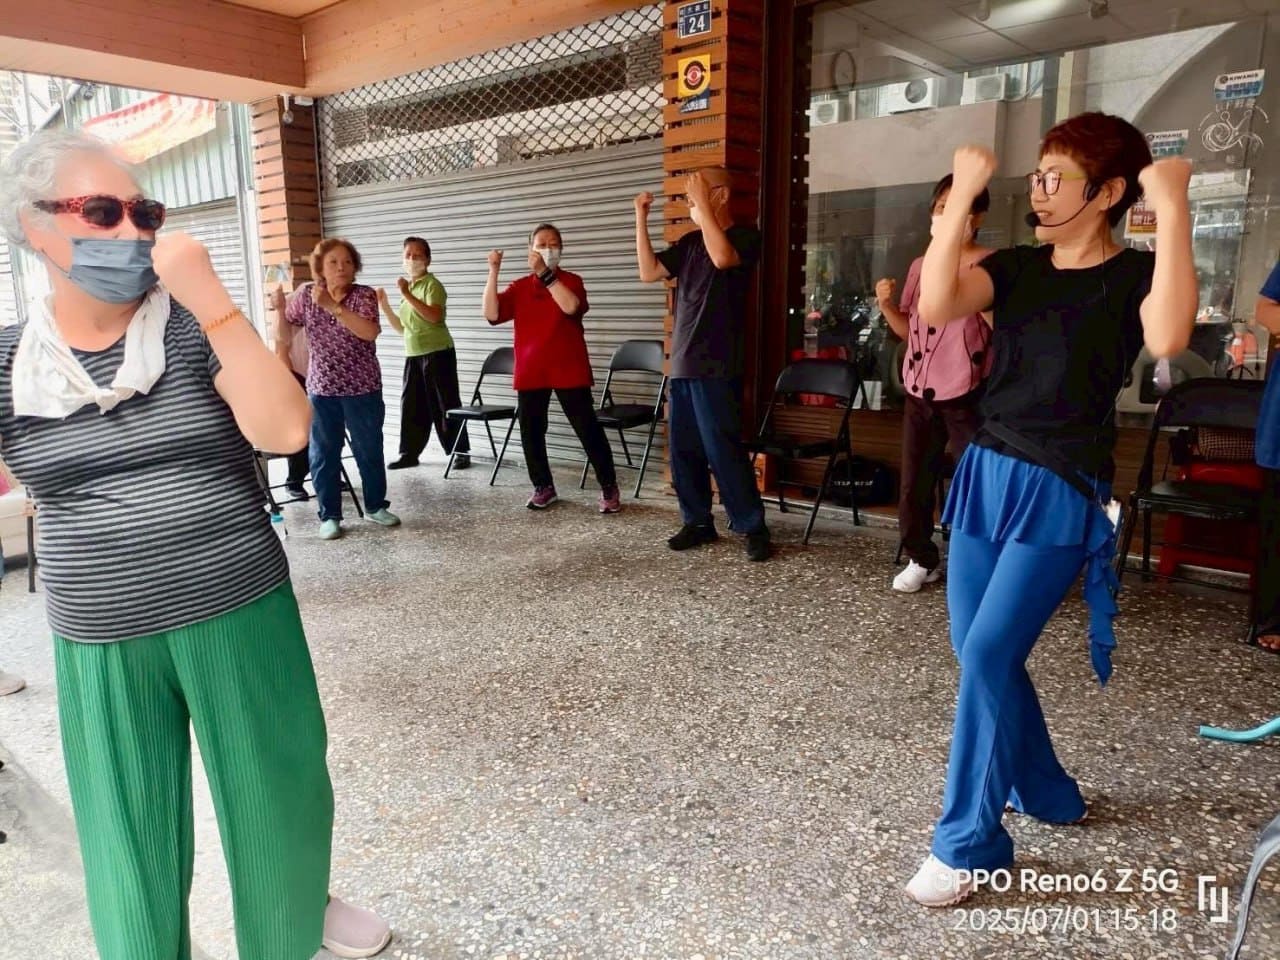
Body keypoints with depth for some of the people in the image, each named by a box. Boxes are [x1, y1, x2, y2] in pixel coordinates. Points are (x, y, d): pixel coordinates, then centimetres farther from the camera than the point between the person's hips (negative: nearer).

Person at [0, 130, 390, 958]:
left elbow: (286, 431, -21)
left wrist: (212, 300, -24)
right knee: (131, 829, 14)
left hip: (240, 617, -1)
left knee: (278, 787, 16)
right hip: (103, 643, 1)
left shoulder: (195, 329, -6)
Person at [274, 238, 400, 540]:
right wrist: (280, 310, -14)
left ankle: (376, 506, 27)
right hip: (321, 389, 2)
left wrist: (331, 305, -30)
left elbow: (369, 332, -25)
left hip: (363, 389, -2)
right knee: (323, 454, 5)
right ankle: (329, 515, 17)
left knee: (370, 449, 9)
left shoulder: (364, 295, -7)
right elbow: (283, 338, 4)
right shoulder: (305, 295, 1)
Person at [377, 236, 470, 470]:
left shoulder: (432, 284, -7)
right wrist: (384, 305, 11)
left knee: (445, 405, -4)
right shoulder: (408, 287, 16)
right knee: (410, 406, 9)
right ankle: (409, 453, 17)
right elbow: (401, 327, 20)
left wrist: (407, 295, -25)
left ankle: (461, 453, 4)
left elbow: (434, 316, -26)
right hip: (413, 356, 8)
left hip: (438, 354, -8)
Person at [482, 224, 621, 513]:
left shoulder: (571, 281, 1)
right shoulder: (519, 287, 8)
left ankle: (609, 487, 9)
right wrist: (493, 273, -13)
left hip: (569, 370, -3)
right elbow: (491, 314, -6)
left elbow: (571, 306, -22)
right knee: (531, 431, 7)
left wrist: (545, 273, -26)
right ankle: (543, 487, 24)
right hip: (530, 372, 3)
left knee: (587, 428, -2)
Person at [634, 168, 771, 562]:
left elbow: (722, 258, -25)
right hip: (682, 362, 7)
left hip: (717, 366, -7)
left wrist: (703, 205, -19)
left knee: (722, 448, -8)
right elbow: (649, 272, 7)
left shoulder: (745, 235, -3)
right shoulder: (690, 241, 15)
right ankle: (698, 521, 20)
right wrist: (641, 218, 3)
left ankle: (753, 527, 2)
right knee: (683, 448, 9)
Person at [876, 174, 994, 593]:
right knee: (914, 482, 11)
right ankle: (922, 559, 26)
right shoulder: (919, 266, 12)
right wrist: (886, 305, -2)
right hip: (919, 391, 6)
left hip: (967, 394, -5)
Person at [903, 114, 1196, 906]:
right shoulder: (1018, 266, 8)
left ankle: (968, 844, 4)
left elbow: (1168, 338, -29)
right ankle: (1048, 794, 34)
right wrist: (963, 195, -15)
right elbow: (936, 307, -12)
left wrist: (1173, 211, -26)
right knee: (980, 654, 12)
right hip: (986, 475, 6)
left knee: (987, 655, -12)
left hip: (1061, 493, -6)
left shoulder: (1135, 275, -5)